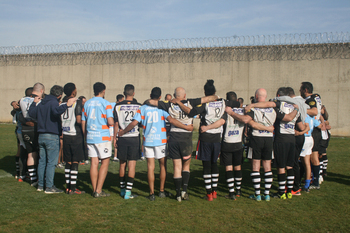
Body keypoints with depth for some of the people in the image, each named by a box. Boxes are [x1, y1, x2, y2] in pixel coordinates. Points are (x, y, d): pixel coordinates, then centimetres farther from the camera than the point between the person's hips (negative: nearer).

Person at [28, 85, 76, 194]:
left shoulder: (41, 103, 11)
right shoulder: (53, 102, -13)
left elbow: (31, 113, 23)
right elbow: (56, 111, -35)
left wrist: (34, 103, 35)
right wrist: (67, 105, -38)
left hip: (41, 136, 8)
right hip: (52, 137, -8)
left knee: (42, 161, 15)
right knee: (51, 162, -3)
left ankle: (40, 185, 22)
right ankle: (49, 187, -2)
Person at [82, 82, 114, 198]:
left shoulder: (87, 103, 10)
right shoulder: (106, 103, -6)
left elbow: (83, 122, 13)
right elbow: (110, 122, -15)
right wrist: (113, 122, 8)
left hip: (90, 137, 5)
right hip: (102, 137, -5)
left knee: (94, 163, 8)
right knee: (105, 163, 1)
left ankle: (94, 190, 10)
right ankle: (98, 191, -2)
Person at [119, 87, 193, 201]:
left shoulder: (143, 108, 3)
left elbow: (134, 123, -2)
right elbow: (171, 120, -15)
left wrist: (122, 132, 11)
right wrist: (186, 127, -9)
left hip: (148, 140, 2)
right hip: (161, 140, -1)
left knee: (150, 167, 3)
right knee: (163, 165, 11)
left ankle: (151, 193, 3)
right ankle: (162, 191, 17)